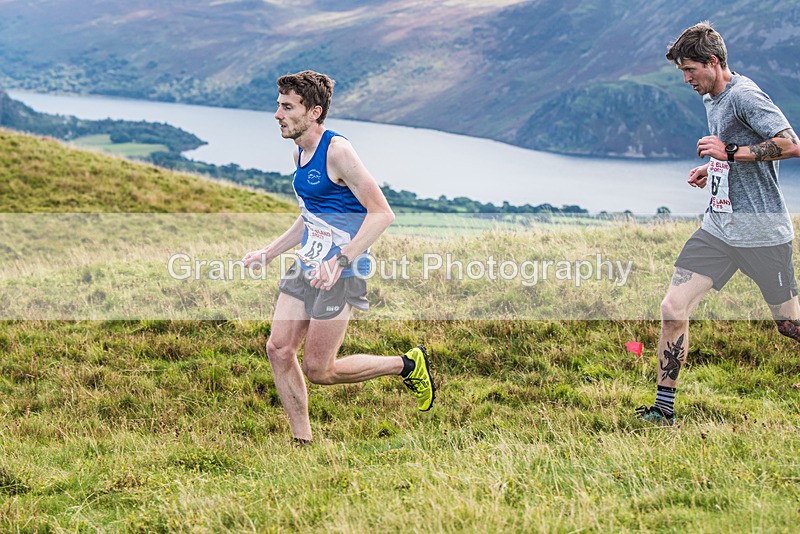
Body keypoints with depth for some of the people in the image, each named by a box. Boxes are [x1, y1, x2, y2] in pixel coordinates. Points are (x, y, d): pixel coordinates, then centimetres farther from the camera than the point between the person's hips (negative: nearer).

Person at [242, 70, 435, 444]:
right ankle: (302, 442, 13)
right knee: (278, 350, 2)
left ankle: (407, 365, 14)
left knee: (318, 370, -4)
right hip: (305, 268, 9)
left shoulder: (337, 152, -18)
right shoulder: (300, 154, 10)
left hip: (342, 274, -9)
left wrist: (340, 261, -29)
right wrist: (269, 253, 21)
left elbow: (381, 214, -22)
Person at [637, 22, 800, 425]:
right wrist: (711, 169, 11)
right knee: (673, 309, -4)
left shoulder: (744, 95, -14)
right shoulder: (711, 99, 14)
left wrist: (730, 152, -22)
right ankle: (664, 407, 2)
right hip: (719, 224, 8)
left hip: (762, 232, -8)